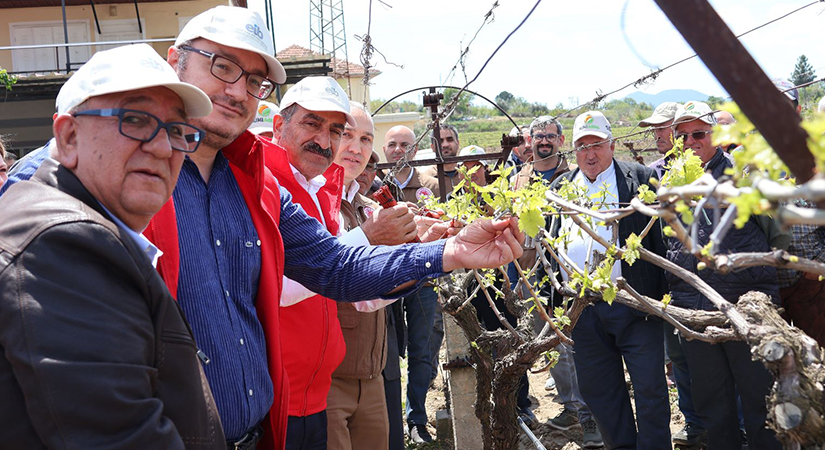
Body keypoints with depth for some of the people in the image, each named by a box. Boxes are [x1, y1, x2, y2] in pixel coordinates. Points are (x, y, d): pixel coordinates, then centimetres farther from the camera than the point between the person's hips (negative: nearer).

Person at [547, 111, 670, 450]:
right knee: (598, 391, 13)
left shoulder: (639, 178, 2)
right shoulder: (560, 188, 15)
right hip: (582, 311, 4)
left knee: (650, 389, 3)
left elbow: (660, 235, -2)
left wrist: (662, 292, -8)